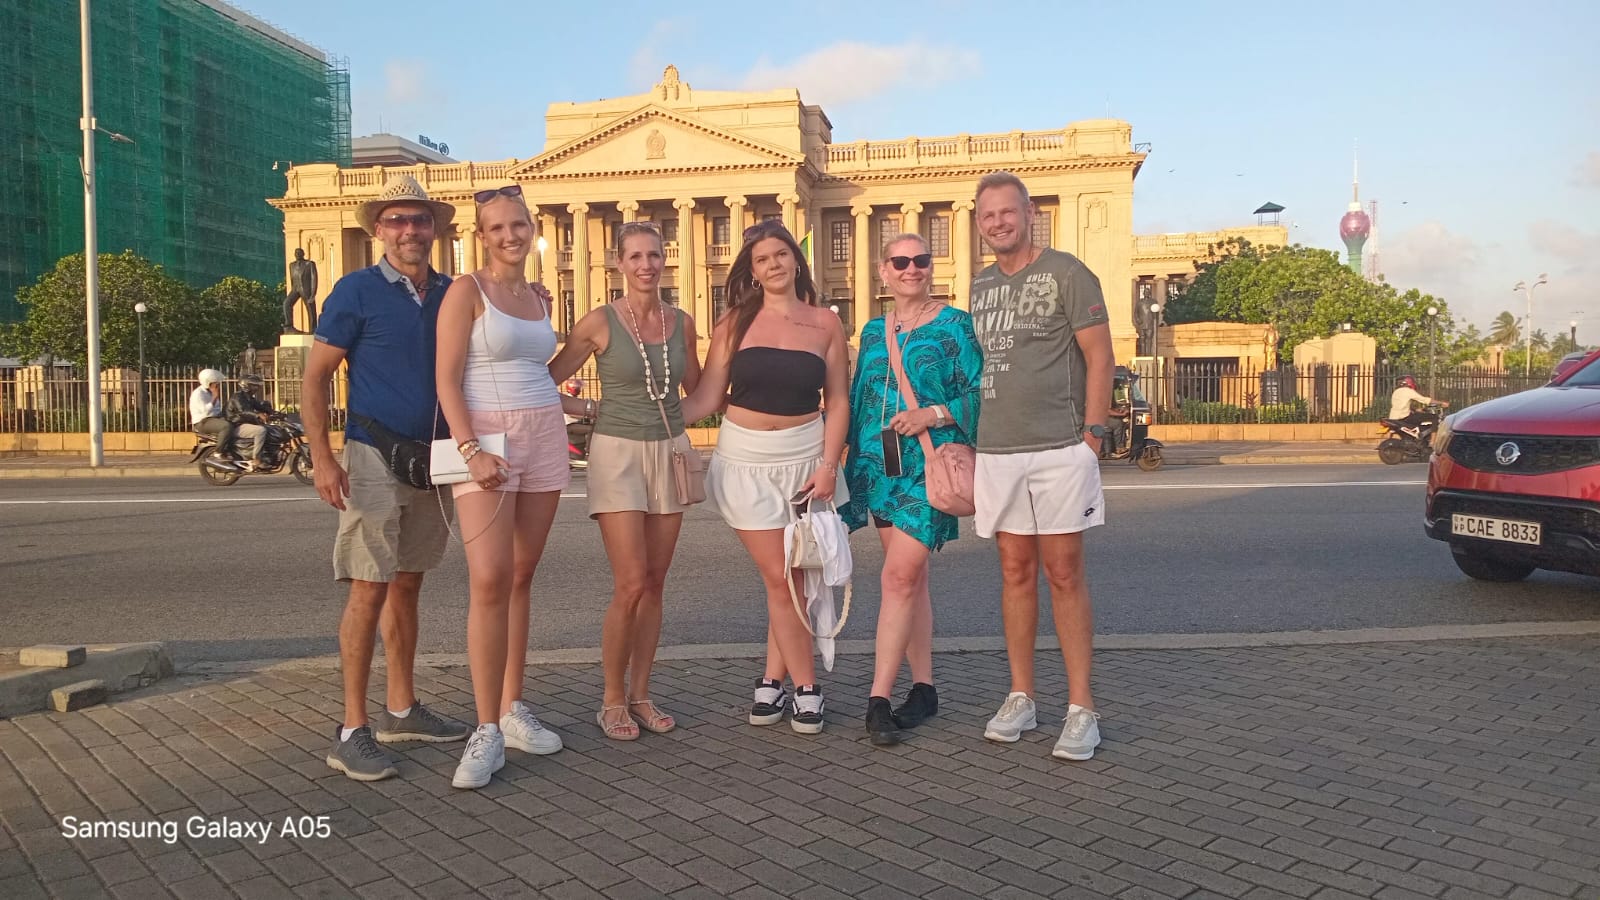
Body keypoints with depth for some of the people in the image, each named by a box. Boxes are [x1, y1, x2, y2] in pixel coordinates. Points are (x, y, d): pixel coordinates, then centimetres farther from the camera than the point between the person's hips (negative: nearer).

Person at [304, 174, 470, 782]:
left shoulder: (449, 294, 9)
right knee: (370, 590, -7)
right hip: (375, 456, -5)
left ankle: (402, 709, 24)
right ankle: (353, 731, 1)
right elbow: (315, 377, -6)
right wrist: (322, 459, -14)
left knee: (407, 585, 13)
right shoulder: (357, 291, -5)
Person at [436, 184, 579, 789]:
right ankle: (487, 731, -8)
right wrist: (471, 451, -19)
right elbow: (447, 380, -10)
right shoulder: (466, 290, -3)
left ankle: (513, 710, 17)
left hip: (544, 439, 6)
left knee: (521, 578, 8)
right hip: (484, 440, -6)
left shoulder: (541, 298, 15)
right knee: (490, 580, -14)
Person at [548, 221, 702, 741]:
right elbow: (548, 376, -3)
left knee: (654, 585, 7)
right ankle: (612, 699, 8)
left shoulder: (682, 323, 6)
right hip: (618, 453, -4)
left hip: (670, 452, 5)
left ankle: (640, 695, 20)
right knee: (630, 585, -10)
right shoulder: (600, 323, -6)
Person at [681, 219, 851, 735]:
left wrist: (828, 464, -6)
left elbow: (837, 402, 4)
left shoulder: (824, 324, 4)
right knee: (779, 577, -3)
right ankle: (806, 687, 8)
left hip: (804, 457, 1)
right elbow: (706, 398, 0)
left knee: (791, 576, 2)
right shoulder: (736, 323, 3)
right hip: (745, 459, -1)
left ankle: (773, 681, 17)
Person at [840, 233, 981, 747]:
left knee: (899, 576, -13)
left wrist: (933, 414, -18)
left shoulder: (954, 325, 0)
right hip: (882, 465, 6)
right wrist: (852, 467, 15)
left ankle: (879, 698, -8)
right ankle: (923, 688, 19)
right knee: (911, 578, 10)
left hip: (929, 466, -5)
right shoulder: (873, 332, 15)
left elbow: (978, 393, -4)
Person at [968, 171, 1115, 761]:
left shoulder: (1067, 274, -2)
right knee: (1016, 571, 9)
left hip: (1059, 450, -5)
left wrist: (1091, 434, -11)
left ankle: (1081, 708, 6)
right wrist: (971, 437, 12)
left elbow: (1099, 358, -5)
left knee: (1064, 574, -3)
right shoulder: (981, 286, 15)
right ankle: (1021, 697, 18)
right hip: (997, 450, 5)